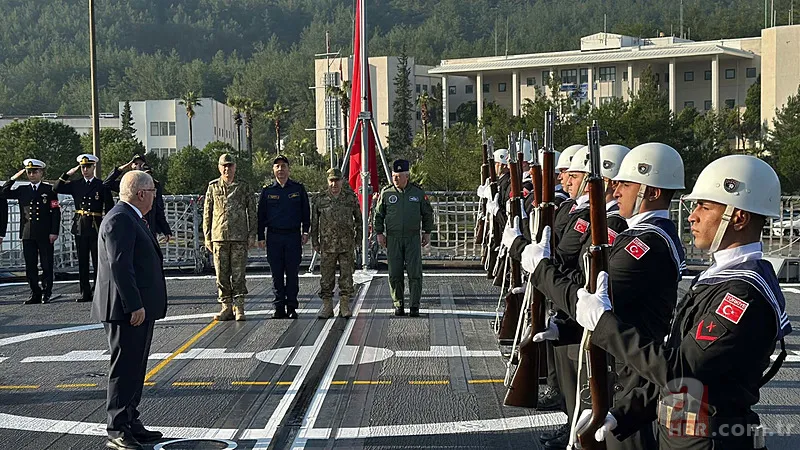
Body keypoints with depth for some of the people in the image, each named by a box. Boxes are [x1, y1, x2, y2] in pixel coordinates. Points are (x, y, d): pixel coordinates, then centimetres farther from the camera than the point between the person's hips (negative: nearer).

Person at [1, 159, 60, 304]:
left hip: (45, 235, -4)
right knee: (30, 266, 5)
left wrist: (54, 232, -9)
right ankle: (35, 294, 12)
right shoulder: (22, 190, 13)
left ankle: (47, 294, 7)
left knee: (47, 265, 0)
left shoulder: (49, 190, 2)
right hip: (28, 234, 4)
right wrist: (13, 178, 2)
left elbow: (56, 212, -1)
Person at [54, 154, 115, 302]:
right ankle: (85, 292, 12)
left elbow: (109, 207, 1)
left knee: (98, 261, -2)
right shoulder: (76, 185, 11)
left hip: (96, 227, -4)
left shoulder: (102, 186, 1)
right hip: (80, 227, 4)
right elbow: (56, 188, 6)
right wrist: (68, 174, -2)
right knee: (82, 261, 6)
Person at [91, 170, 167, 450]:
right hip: (127, 310, -11)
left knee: (135, 369, 16)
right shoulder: (120, 220, -16)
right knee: (125, 369, -6)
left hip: (139, 308, 11)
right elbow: (120, 266, -23)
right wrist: (134, 306, -24)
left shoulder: (131, 218, 18)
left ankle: (130, 424, 24)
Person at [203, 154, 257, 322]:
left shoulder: (243, 187, 6)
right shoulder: (213, 187, 9)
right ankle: (226, 307, 10)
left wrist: (252, 235, 0)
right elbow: (207, 213, 11)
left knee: (238, 274, -2)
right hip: (219, 237, 2)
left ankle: (239, 307, 4)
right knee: (222, 274, 3)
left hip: (239, 237, -2)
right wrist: (207, 237, 6)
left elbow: (252, 212, 7)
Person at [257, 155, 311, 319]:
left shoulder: (298, 189, 7)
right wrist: (261, 237, 3)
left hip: (293, 235, -1)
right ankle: (279, 308, 7)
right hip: (274, 236, 1)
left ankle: (292, 307, 6)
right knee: (277, 273, 2)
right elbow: (261, 214, 9)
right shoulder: (267, 191, 8)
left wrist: (305, 232, 1)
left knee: (292, 273, 0)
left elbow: (305, 212, 9)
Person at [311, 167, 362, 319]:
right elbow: (314, 222, 7)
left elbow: (358, 219, 11)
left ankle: (345, 306, 10)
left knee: (346, 276, 2)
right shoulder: (319, 199, 2)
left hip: (347, 244, 0)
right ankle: (327, 306, 8)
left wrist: (358, 238, 8)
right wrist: (315, 242, 5)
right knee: (326, 277, 2)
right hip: (327, 244, 0)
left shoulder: (351, 197, 4)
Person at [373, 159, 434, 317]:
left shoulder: (418, 192, 3)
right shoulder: (386, 193, 3)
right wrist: (379, 233, 3)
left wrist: (427, 233, 10)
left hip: (413, 238, -1)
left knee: (415, 273, -6)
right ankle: (398, 305, 12)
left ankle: (415, 306, 0)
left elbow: (427, 213, 13)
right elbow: (378, 214, 10)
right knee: (395, 274, 2)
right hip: (393, 238, 1)